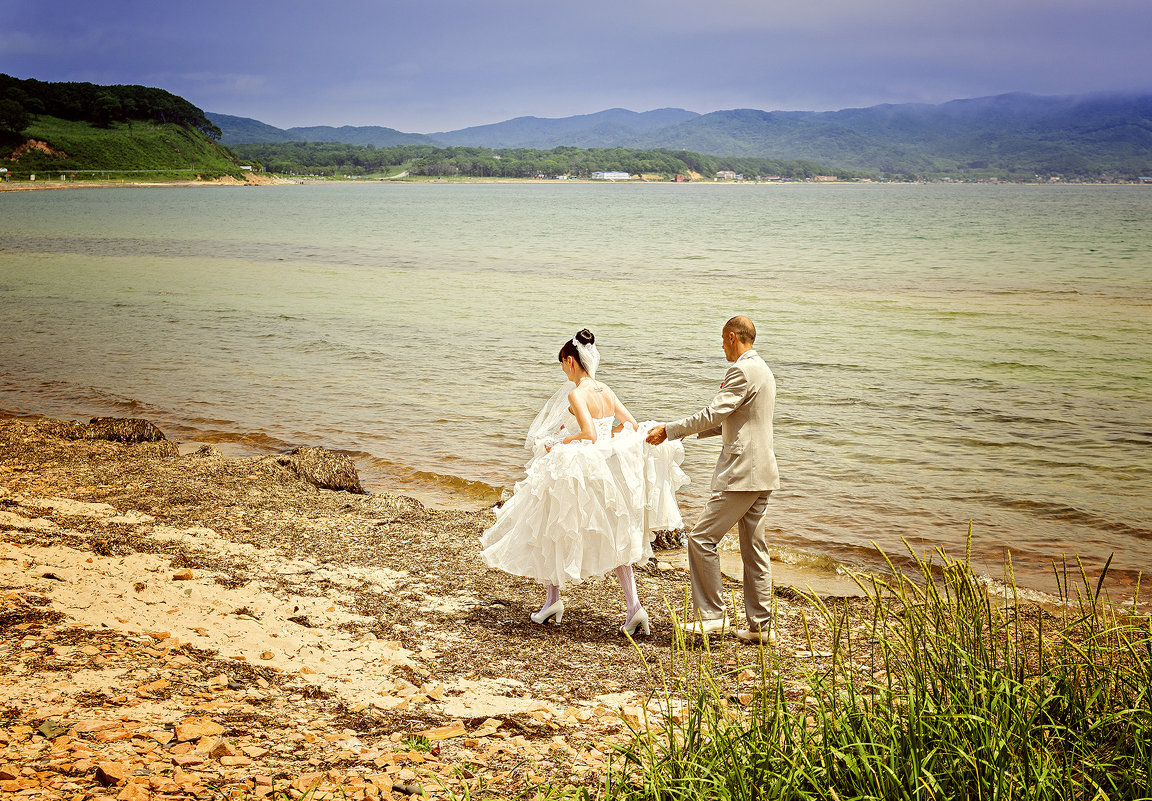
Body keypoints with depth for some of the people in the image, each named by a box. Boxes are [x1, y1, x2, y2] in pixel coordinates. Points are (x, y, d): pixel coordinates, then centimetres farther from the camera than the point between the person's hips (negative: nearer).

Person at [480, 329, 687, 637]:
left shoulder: (576, 394, -17)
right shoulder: (607, 391, 4)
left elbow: (589, 434, -27)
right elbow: (632, 425, 8)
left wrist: (558, 443, -14)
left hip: (577, 470, -6)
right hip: (608, 470, 7)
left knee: (551, 533, 16)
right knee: (612, 540, 10)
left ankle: (553, 600, 24)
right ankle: (634, 606, -3)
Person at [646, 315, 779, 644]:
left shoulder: (742, 371, -14)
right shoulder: (762, 370, 18)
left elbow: (713, 414, -19)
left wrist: (669, 430, -11)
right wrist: (692, 431, 24)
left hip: (741, 473, -10)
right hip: (761, 472, 10)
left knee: (702, 538, -5)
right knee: (753, 548, 12)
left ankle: (712, 614, -2)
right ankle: (761, 625, 15)